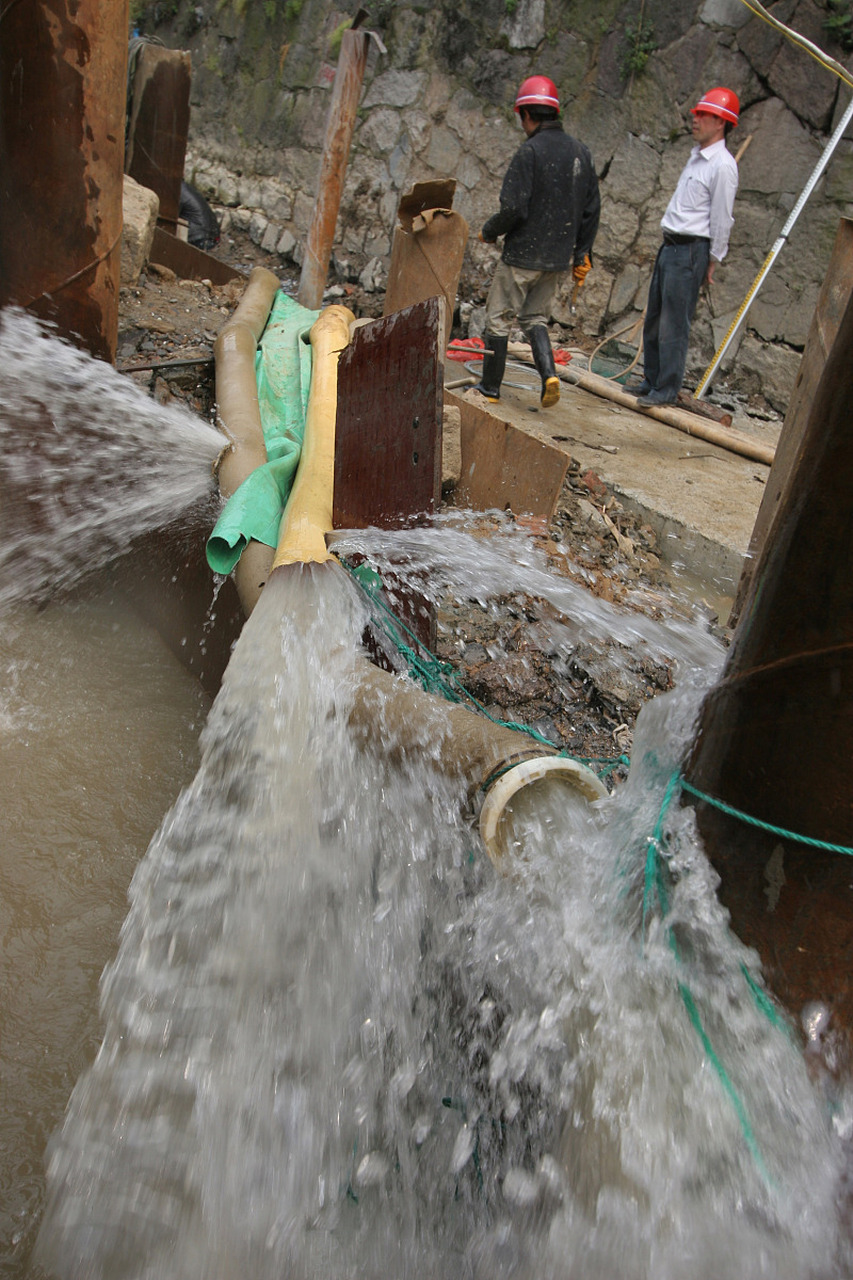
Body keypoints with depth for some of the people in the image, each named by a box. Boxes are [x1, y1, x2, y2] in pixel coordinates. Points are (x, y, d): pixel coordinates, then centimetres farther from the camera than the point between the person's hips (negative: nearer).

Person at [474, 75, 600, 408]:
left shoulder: (530, 150, -14)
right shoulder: (581, 152, 7)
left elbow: (514, 208, -20)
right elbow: (591, 210, 10)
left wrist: (488, 231, -1)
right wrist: (582, 255, 16)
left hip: (523, 254, -6)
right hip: (558, 258, 6)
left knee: (499, 318, 7)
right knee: (535, 318, 18)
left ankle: (490, 387, 15)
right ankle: (549, 374, -3)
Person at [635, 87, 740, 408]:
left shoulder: (722, 165, -12)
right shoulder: (697, 155, 17)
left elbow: (722, 219, -12)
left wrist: (712, 262, -10)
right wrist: (668, 245, 19)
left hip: (690, 250, -9)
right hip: (669, 246, 10)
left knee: (674, 324, -7)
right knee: (654, 319, 13)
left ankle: (667, 389, -1)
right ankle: (651, 381, 22)